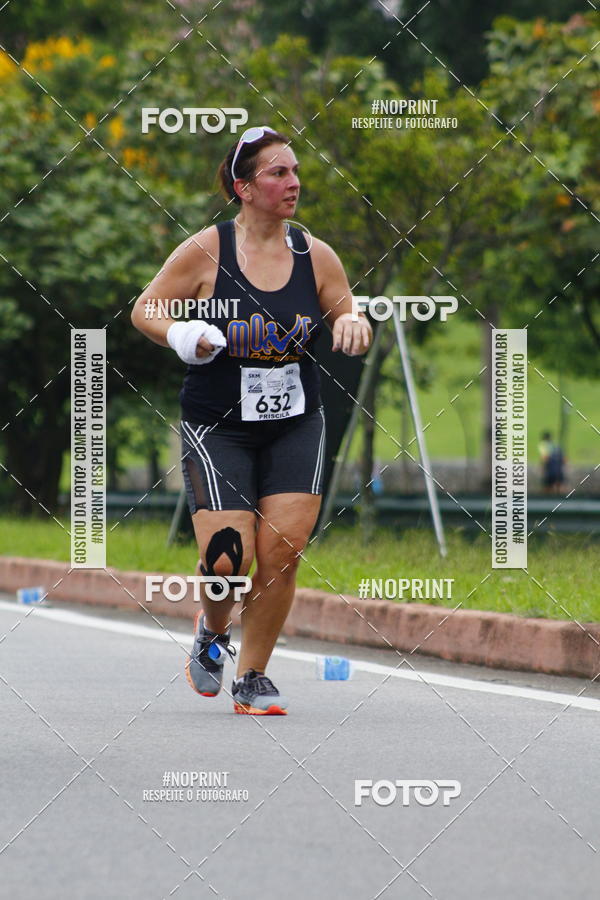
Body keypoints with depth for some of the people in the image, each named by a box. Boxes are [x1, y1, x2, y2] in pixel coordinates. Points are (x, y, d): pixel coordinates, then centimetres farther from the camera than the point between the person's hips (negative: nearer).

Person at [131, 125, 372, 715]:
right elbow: (143, 311, 1)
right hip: (216, 428, -2)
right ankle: (212, 628, 23)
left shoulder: (316, 256, 0)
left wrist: (351, 325, -10)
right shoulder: (204, 251, -8)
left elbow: (346, 316, 13)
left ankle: (253, 677, 11)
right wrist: (180, 336, -18)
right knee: (227, 558, -12)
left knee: (280, 554, -8)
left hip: (295, 427, 3)